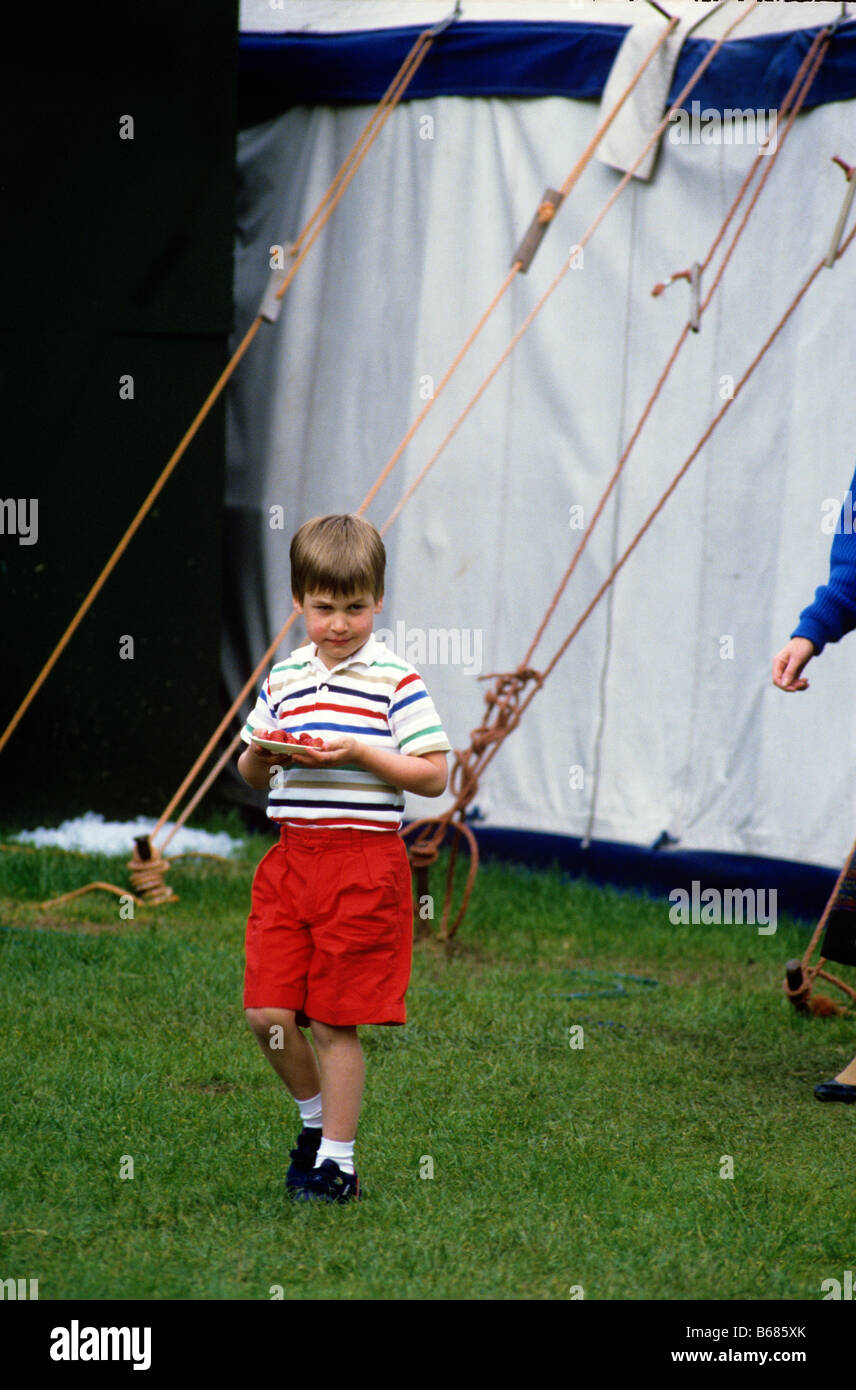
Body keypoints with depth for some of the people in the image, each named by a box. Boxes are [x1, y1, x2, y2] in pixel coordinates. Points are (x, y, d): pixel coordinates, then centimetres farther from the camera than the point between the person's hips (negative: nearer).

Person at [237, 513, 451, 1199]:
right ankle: (316, 1116, 25)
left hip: (365, 862, -5)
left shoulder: (396, 680, -5)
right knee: (268, 1012, 0)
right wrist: (261, 758, -3)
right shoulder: (283, 679, 11)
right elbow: (252, 774, 20)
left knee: (336, 1020, -1)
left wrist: (360, 754, -18)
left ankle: (337, 1159, 10)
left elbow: (433, 777, -7)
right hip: (291, 857, 5)